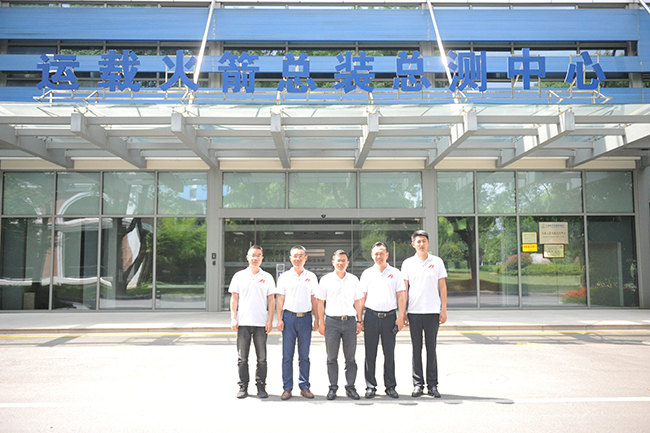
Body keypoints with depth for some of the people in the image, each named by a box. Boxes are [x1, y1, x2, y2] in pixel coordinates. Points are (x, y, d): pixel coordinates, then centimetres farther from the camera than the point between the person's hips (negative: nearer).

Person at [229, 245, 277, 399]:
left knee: (262, 358, 4)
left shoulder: (267, 277, 7)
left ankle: (261, 387, 13)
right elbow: (234, 298, 6)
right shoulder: (239, 276, 7)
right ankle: (243, 387, 14)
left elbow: (271, 300, 6)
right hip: (243, 323, 0)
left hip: (261, 323, 0)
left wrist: (270, 320, -2)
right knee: (242, 358, 4)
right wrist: (233, 318, -3)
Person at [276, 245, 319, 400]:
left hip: (305, 318, 1)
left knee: (304, 356, 6)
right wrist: (279, 319, -1)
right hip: (289, 317, -1)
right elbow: (280, 299, 6)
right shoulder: (284, 277, 5)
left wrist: (317, 319, 6)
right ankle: (287, 388, 9)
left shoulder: (311, 277, 8)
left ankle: (304, 386, 15)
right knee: (287, 355, 1)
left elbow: (314, 299, 10)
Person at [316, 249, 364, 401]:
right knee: (332, 358, 4)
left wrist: (359, 321, 7)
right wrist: (321, 323, 1)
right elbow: (320, 302, 6)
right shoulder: (326, 279, 4)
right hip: (332, 321, -1)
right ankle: (333, 387, 12)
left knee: (350, 358, 5)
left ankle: (350, 387, 13)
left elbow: (358, 302, 13)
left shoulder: (353, 279, 9)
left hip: (350, 320, 1)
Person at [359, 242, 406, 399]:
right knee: (370, 353, 3)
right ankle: (370, 386, 12)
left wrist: (401, 317, -2)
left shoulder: (395, 273, 7)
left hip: (390, 316, 0)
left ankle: (390, 386, 15)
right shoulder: (367, 274, 9)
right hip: (371, 316, 0)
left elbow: (401, 296, 6)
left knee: (389, 353, 5)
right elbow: (362, 297, 8)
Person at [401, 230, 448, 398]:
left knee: (431, 349, 4)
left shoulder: (437, 262, 5)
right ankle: (418, 384, 11)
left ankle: (432, 385, 11)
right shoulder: (408, 263, 6)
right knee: (416, 349, 4)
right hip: (414, 312, 0)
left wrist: (444, 310, 1)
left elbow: (442, 286, 6)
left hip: (433, 312, 0)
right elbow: (404, 288, 7)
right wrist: (402, 312, 2)